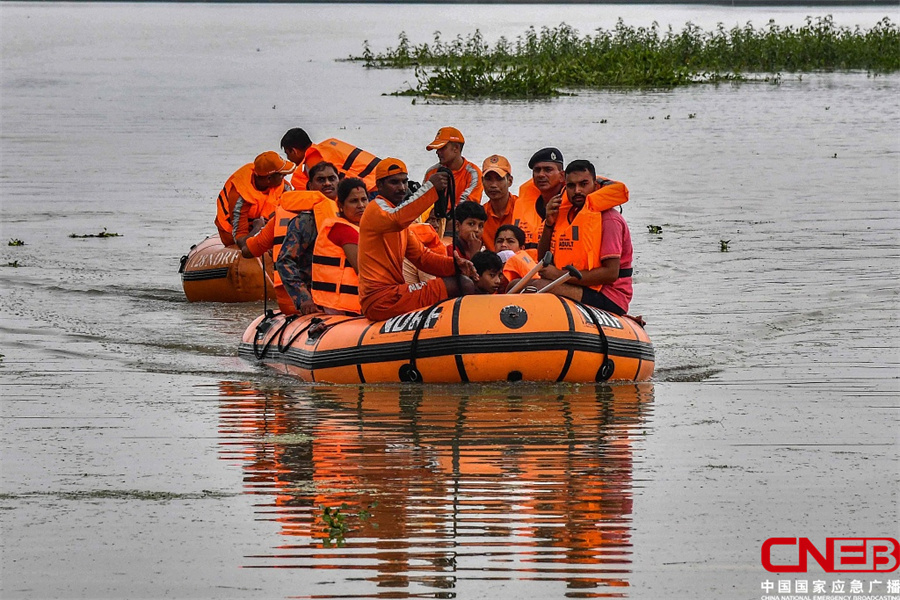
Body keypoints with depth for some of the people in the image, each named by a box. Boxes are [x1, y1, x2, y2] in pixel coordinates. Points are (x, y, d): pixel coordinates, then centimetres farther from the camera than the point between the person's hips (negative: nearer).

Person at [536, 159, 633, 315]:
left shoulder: (609, 219, -9)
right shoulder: (564, 214, 14)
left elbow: (611, 273, -18)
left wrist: (560, 275, -18)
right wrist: (549, 224, 1)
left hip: (609, 301, -8)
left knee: (542, 286, -29)